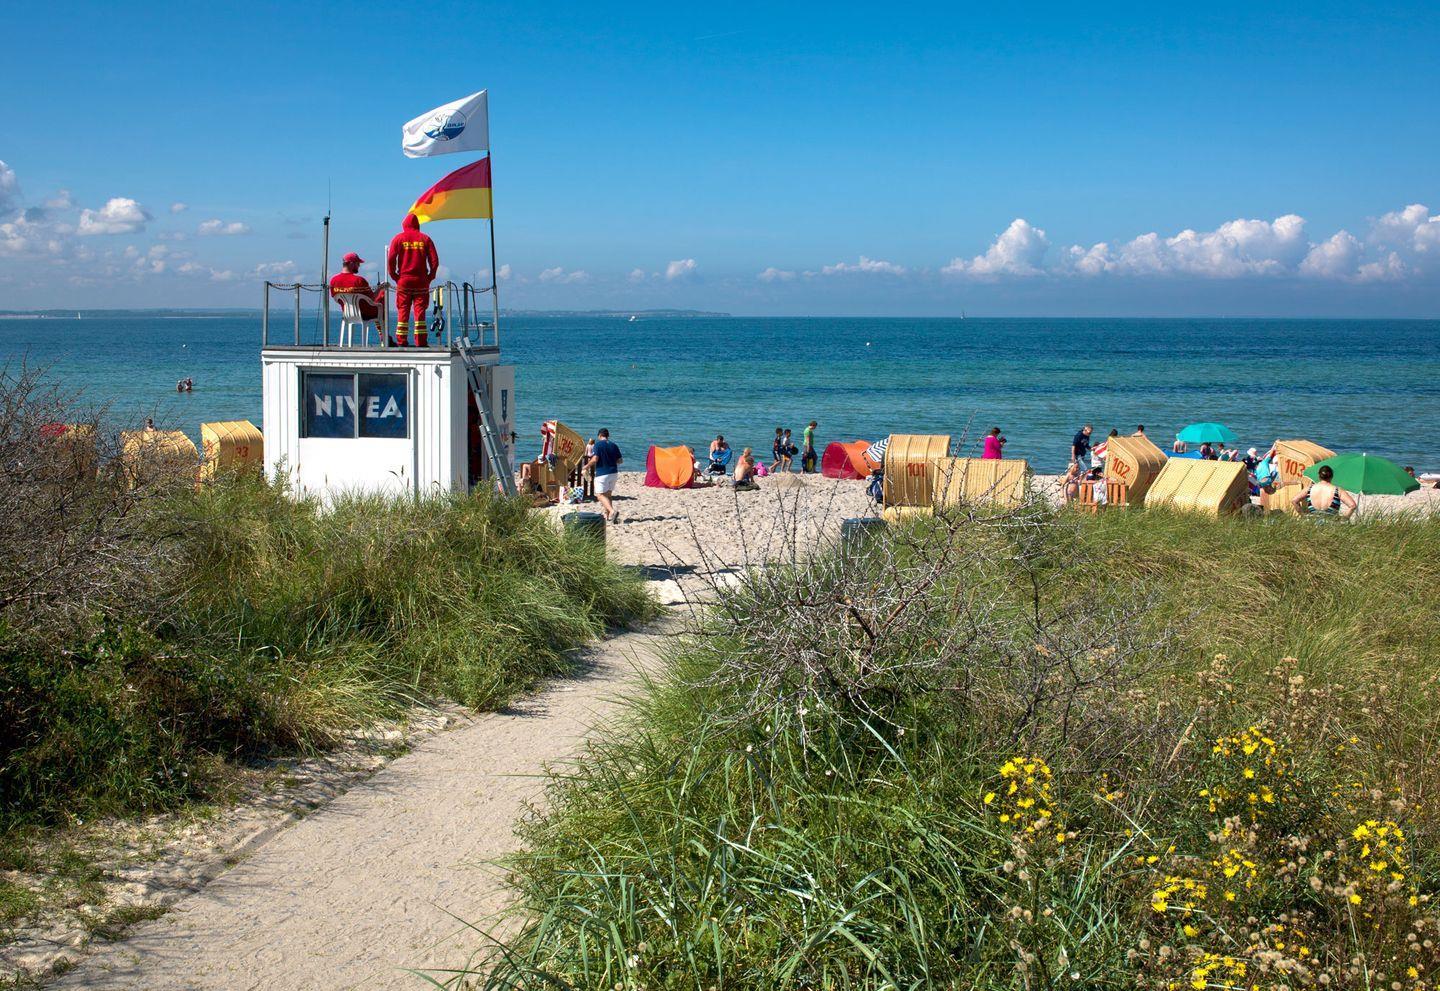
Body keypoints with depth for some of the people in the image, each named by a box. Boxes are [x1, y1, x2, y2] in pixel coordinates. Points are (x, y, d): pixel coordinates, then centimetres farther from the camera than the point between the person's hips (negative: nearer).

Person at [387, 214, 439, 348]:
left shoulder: (398, 238, 3)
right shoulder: (425, 238, 5)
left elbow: (391, 259, -6)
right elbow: (434, 260, 0)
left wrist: (394, 276, 3)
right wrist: (430, 276, 7)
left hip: (403, 281, 0)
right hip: (421, 281, 0)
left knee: (402, 312, 3)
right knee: (420, 311, 0)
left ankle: (401, 341, 0)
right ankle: (421, 342, -4)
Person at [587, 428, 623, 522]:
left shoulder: (598, 444, -7)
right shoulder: (614, 445, 8)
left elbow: (595, 459, -16)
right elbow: (620, 461, 8)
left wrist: (587, 466, 1)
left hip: (602, 473, -6)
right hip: (614, 473, 6)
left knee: (600, 495, -4)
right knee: (608, 494, 18)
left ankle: (613, 511, -25)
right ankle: (607, 515, 18)